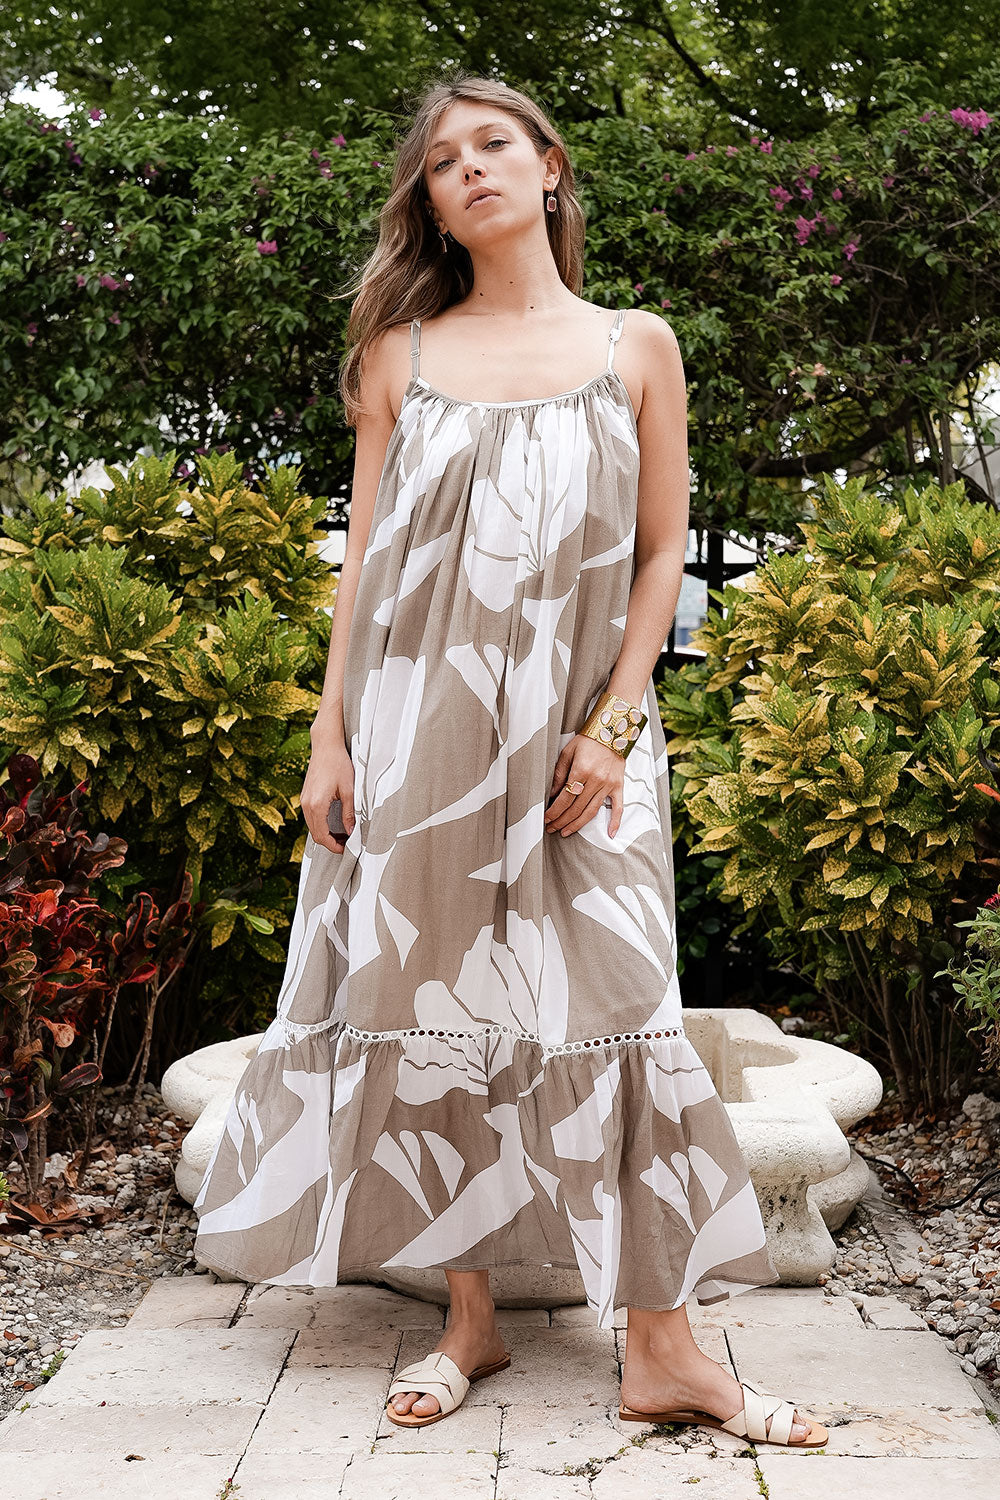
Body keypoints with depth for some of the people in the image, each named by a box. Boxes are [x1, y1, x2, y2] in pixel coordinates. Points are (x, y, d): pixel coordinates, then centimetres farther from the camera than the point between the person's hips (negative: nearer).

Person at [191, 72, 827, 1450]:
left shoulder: (635, 347, 8)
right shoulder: (400, 353, 9)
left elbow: (662, 553, 5)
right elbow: (363, 557, 8)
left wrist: (611, 727, -6)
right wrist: (331, 740, 2)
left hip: (578, 729, -1)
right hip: (418, 728, 1)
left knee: (605, 1003, -6)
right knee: (437, 1004, 2)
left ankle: (660, 1350, -1)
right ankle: (471, 1320, 14)